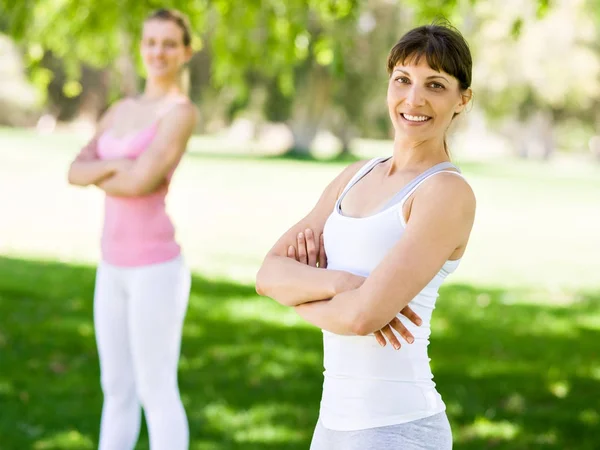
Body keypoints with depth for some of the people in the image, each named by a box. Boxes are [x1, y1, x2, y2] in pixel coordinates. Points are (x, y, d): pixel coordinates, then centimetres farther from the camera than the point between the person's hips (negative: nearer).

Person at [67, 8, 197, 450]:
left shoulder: (182, 112, -11)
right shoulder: (123, 109, 14)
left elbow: (141, 182, -22)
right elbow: (75, 171, 3)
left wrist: (96, 173, -2)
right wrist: (114, 166, -16)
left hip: (156, 267, -8)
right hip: (115, 267, 8)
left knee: (156, 394, -1)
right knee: (117, 389, 15)